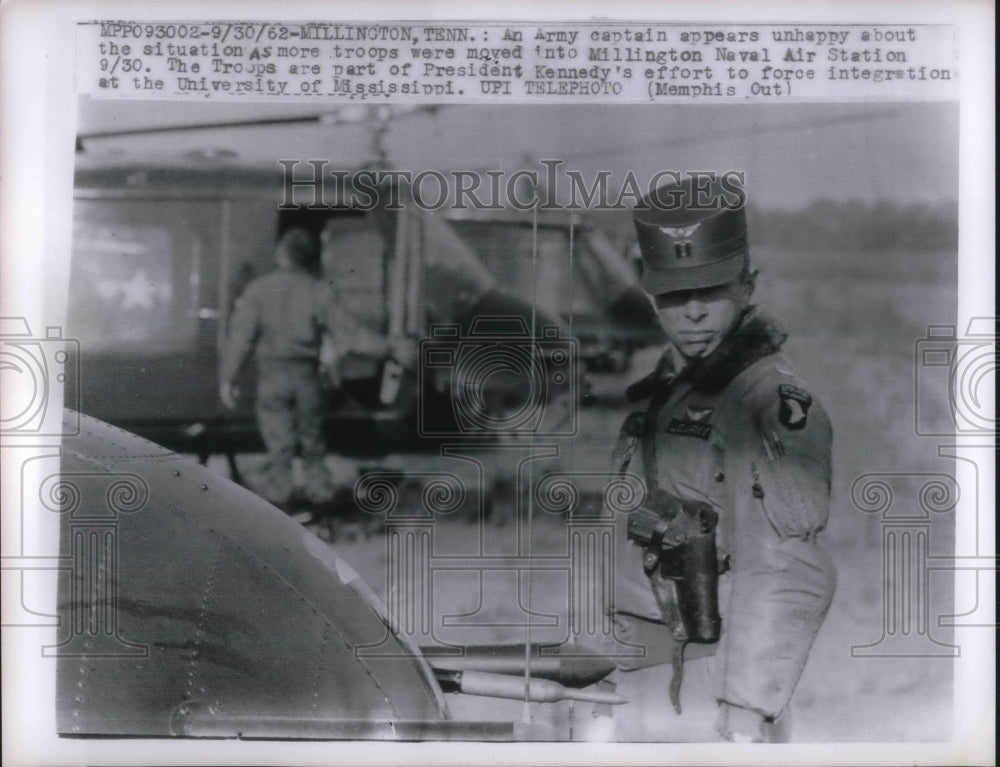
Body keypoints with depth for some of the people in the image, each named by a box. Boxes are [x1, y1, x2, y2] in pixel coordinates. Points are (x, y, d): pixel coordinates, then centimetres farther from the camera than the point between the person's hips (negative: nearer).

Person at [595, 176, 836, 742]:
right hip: (636, 675, 8)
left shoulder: (778, 402, -16)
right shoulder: (659, 383, 9)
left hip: (710, 678, -8)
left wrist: (750, 706, -22)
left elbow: (787, 575, -20)